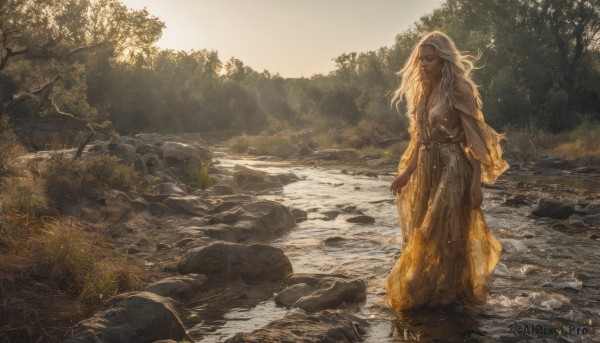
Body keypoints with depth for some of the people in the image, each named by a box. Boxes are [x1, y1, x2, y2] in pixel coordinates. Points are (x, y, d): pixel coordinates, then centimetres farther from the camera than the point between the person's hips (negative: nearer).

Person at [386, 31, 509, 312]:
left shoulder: (458, 90, -12)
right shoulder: (421, 91, 10)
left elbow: (475, 139, -14)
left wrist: (476, 181, -19)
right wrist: (407, 172, 15)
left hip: (452, 171, -7)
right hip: (426, 171, 7)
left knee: (447, 234, 2)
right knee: (422, 234, 14)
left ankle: (447, 293, 19)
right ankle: (423, 291, 29)